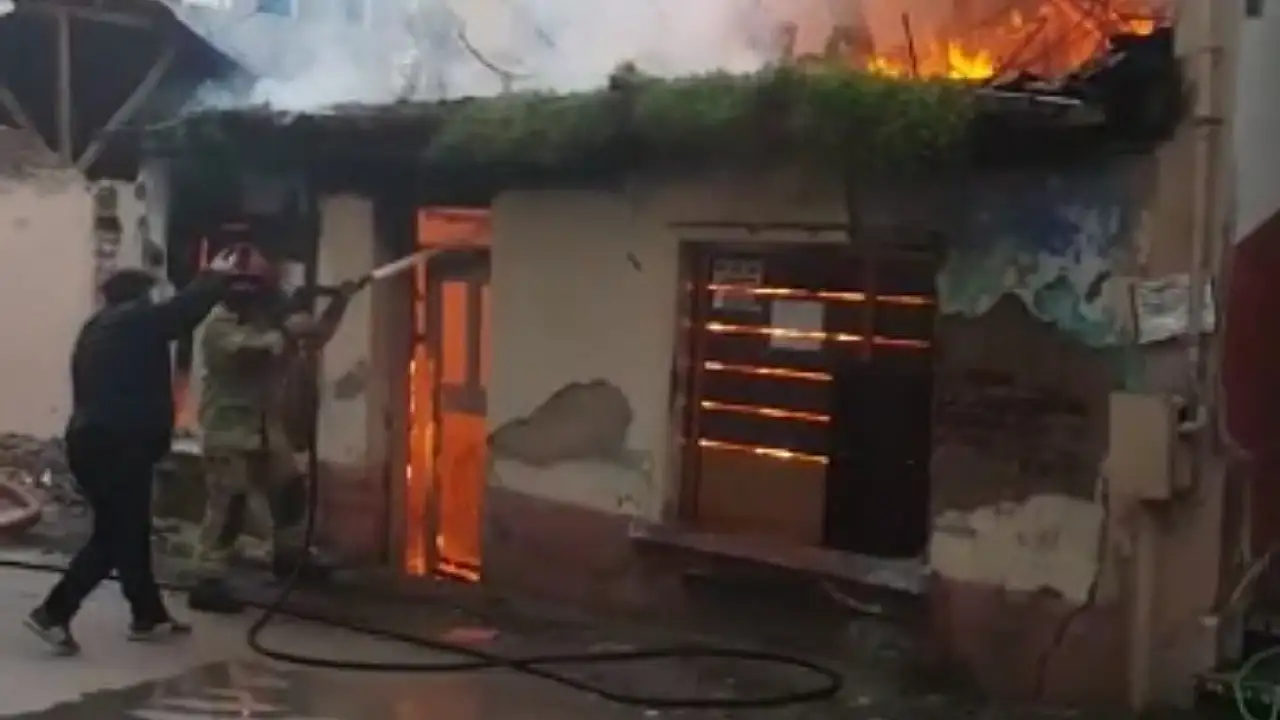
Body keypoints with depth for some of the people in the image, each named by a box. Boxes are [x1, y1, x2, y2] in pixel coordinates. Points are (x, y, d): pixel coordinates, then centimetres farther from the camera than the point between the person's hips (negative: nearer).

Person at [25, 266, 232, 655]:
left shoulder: (95, 331, 17)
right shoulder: (138, 323, -7)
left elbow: (90, 391, 19)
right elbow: (188, 307, -4)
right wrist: (217, 278, 13)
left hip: (90, 440, 9)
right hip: (119, 445, -9)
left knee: (127, 531, 15)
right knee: (114, 537, -3)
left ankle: (149, 615, 23)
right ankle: (53, 613, -8)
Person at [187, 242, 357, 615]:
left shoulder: (266, 321, 12)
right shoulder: (219, 326, -13)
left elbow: (313, 338, 16)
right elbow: (254, 351, -31)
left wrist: (339, 302, 6)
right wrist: (288, 331, -23)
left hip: (266, 427, 9)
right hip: (229, 430, -9)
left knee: (289, 487, 21)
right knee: (227, 506, -12)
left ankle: (289, 553, 43)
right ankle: (208, 583, -10)